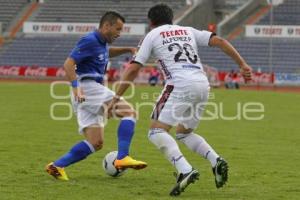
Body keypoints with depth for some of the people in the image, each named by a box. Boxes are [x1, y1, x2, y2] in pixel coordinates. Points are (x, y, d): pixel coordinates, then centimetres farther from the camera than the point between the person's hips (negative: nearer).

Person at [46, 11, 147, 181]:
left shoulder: (102, 43, 20)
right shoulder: (90, 41, -9)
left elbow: (106, 52, 46)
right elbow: (68, 63, -18)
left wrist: (127, 49, 32)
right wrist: (76, 86, -29)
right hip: (87, 87, -10)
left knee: (96, 143, 4)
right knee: (129, 112, -16)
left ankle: (57, 166, 1)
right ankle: (122, 158, -25)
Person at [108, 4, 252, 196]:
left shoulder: (152, 35, 15)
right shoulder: (188, 31, 26)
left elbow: (133, 69, 10)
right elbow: (219, 41, 12)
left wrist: (116, 98, 15)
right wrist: (243, 64, 12)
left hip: (180, 86, -6)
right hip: (203, 85, 6)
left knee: (157, 131, -5)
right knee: (184, 133, 24)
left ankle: (185, 171, -26)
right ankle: (216, 161, 2)